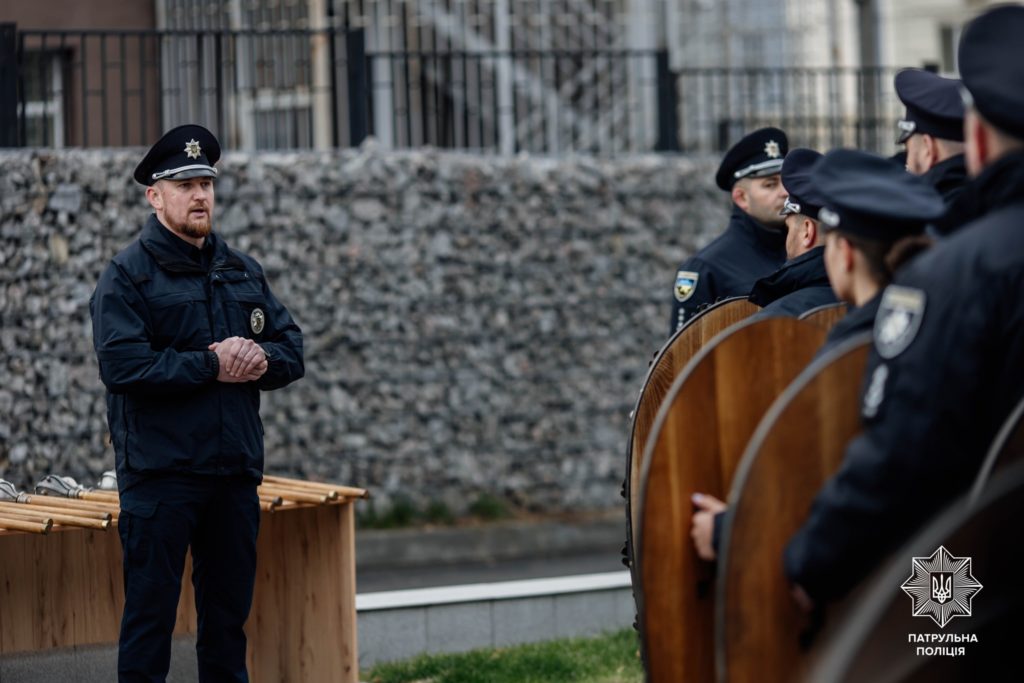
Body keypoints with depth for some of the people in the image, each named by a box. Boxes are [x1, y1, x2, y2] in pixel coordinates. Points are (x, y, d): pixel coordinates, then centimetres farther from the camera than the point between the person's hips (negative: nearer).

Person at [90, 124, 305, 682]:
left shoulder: (243, 273, 15)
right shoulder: (127, 275, -5)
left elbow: (292, 349, 14)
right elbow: (122, 365, -18)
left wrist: (262, 358, -10)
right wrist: (212, 366, -16)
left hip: (235, 470, 6)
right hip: (159, 473, -6)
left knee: (229, 612, 13)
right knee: (150, 611, -3)